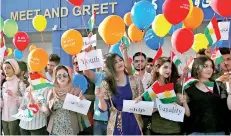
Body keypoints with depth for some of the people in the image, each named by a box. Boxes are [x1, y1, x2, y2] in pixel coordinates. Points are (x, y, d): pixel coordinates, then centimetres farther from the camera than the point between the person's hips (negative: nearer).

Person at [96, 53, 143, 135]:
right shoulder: (106, 84, -3)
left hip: (134, 123, 1)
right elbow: (103, 109, -6)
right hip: (116, 125, -1)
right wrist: (101, 98, -23)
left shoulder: (134, 80, 0)